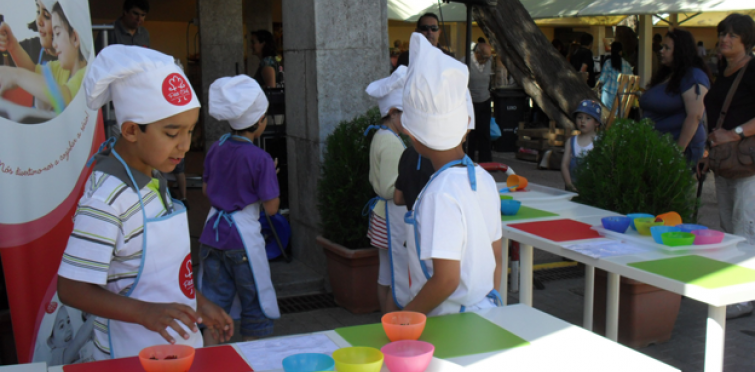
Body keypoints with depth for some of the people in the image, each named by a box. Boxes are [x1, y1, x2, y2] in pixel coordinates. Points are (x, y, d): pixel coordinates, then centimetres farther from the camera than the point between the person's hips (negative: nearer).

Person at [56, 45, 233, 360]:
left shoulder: (152, 176, 4)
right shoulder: (106, 199, -25)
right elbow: (72, 288, -24)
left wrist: (199, 303, 13)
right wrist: (146, 313, -34)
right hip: (136, 357, -8)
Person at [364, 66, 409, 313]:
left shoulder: (380, 137, 11)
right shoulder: (392, 143, -20)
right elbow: (389, 189, -23)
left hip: (383, 215, 11)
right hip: (394, 217, -11)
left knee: (386, 277, 18)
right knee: (400, 281, -3)